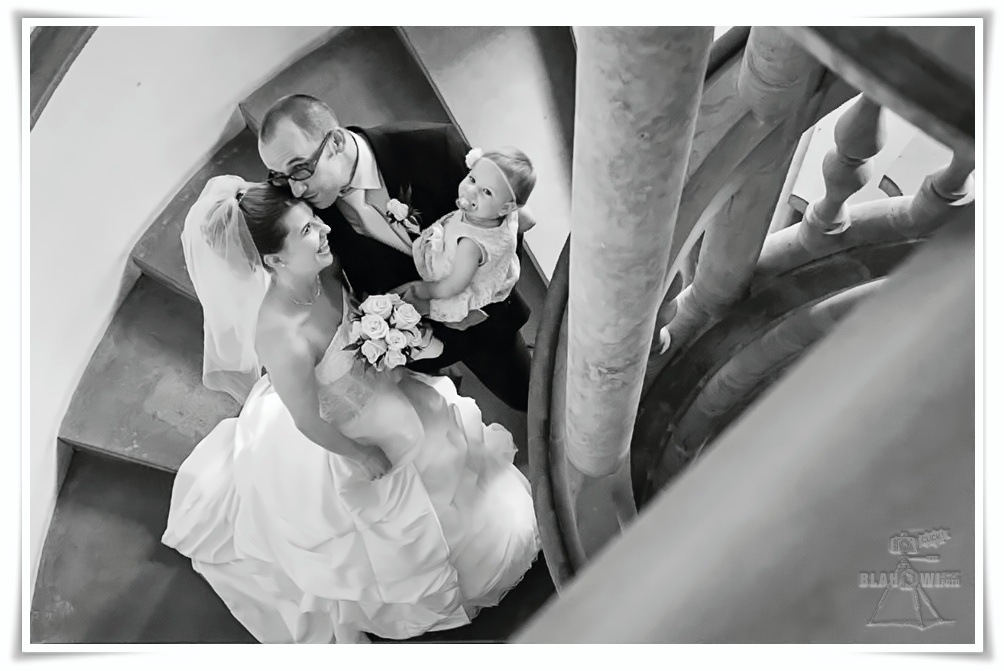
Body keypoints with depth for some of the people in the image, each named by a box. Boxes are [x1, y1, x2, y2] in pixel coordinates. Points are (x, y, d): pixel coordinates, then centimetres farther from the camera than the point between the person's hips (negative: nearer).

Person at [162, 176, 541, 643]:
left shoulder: (322, 272, -23)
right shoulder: (284, 339, -42)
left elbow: (361, 307, 2)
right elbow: (310, 424, -26)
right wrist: (366, 458, -11)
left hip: (371, 391, 6)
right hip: (337, 438, -6)